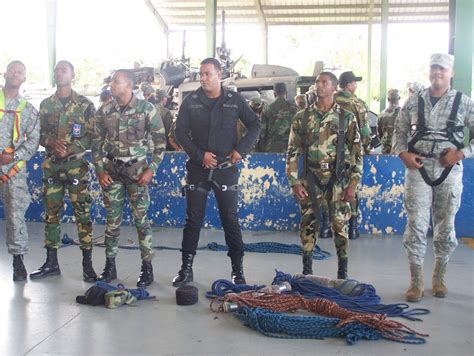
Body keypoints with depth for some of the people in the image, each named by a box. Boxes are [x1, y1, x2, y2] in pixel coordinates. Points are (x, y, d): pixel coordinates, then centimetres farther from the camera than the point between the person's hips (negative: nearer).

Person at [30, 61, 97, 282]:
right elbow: (39, 134, 11)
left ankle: (87, 264, 3)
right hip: (51, 165, 4)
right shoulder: (45, 105, 11)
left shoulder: (85, 105, 1)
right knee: (51, 213, 7)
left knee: (82, 213, -4)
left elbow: (93, 135, -3)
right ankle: (51, 263, 16)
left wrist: (71, 147, -15)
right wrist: (51, 142, -10)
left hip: (76, 164, -4)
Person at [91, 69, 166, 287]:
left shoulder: (147, 109, -5)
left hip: (137, 169, -3)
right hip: (111, 170, 3)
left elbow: (160, 141, -2)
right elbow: (97, 143, 10)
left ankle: (147, 267, 8)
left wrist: (151, 169, -8)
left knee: (141, 218, -2)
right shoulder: (104, 112, 4)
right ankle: (110, 266, 18)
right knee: (112, 220, 7)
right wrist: (99, 170, 1)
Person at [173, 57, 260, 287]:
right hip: (198, 168, 1)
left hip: (226, 168, -1)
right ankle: (186, 269, 16)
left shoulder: (234, 100, 2)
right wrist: (200, 155, -11)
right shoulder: (190, 101, 3)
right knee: (193, 220, 7)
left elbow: (255, 125, 6)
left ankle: (238, 270, 13)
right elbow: (180, 131, 1)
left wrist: (241, 149, -7)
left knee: (231, 220, 3)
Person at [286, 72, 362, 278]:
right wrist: (294, 182, -3)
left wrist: (353, 184, -6)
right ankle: (306, 272, 18)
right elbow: (293, 152, 4)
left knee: (340, 225, 2)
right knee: (308, 225, 5)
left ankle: (343, 273, 15)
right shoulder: (302, 118, 4)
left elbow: (357, 152, 0)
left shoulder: (347, 118, 1)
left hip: (338, 180, -1)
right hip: (311, 179, 1)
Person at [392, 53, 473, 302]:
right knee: (416, 225, -2)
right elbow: (399, 131, 11)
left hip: (449, 171, 0)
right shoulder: (413, 102, 6)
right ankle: (416, 281, 8)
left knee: (445, 226, 9)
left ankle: (439, 278, 26)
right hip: (418, 169, 0)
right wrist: (403, 153, -6)